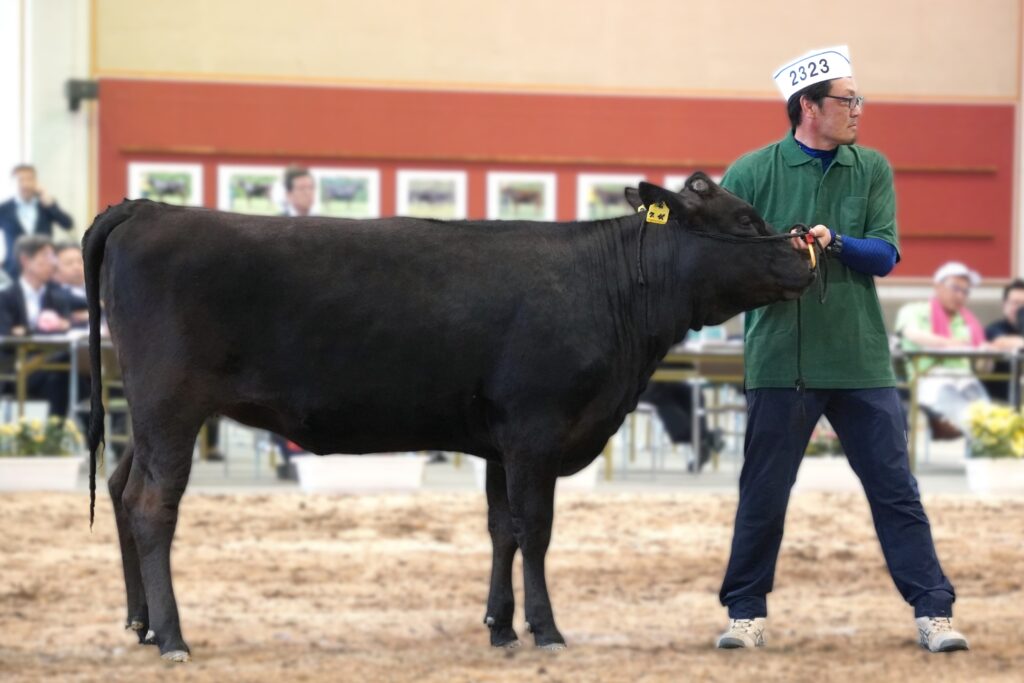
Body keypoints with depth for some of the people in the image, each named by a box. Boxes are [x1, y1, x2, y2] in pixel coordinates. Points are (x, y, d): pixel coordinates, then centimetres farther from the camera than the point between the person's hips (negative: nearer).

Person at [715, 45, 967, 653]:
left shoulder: (872, 170, 7)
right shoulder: (753, 174, 0)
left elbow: (885, 254, 0)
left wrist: (834, 242, -19)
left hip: (862, 360, 2)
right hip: (780, 362, -2)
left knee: (896, 488, 1)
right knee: (764, 493, 5)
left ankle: (934, 611, 5)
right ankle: (747, 613, 17)